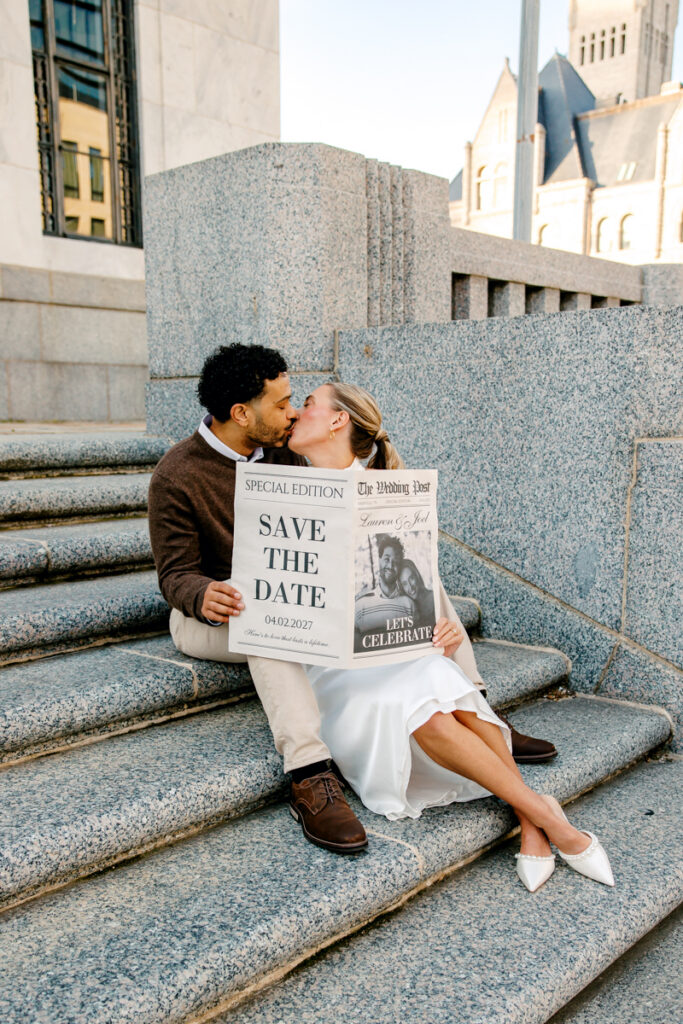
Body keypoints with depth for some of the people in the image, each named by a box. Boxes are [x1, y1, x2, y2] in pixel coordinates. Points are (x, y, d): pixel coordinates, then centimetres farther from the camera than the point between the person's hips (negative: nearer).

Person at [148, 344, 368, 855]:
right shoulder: (177, 476, -13)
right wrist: (203, 596, -37)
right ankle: (310, 776, -45)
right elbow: (176, 573, -13)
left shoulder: (282, 453, 4)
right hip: (206, 615, -5)